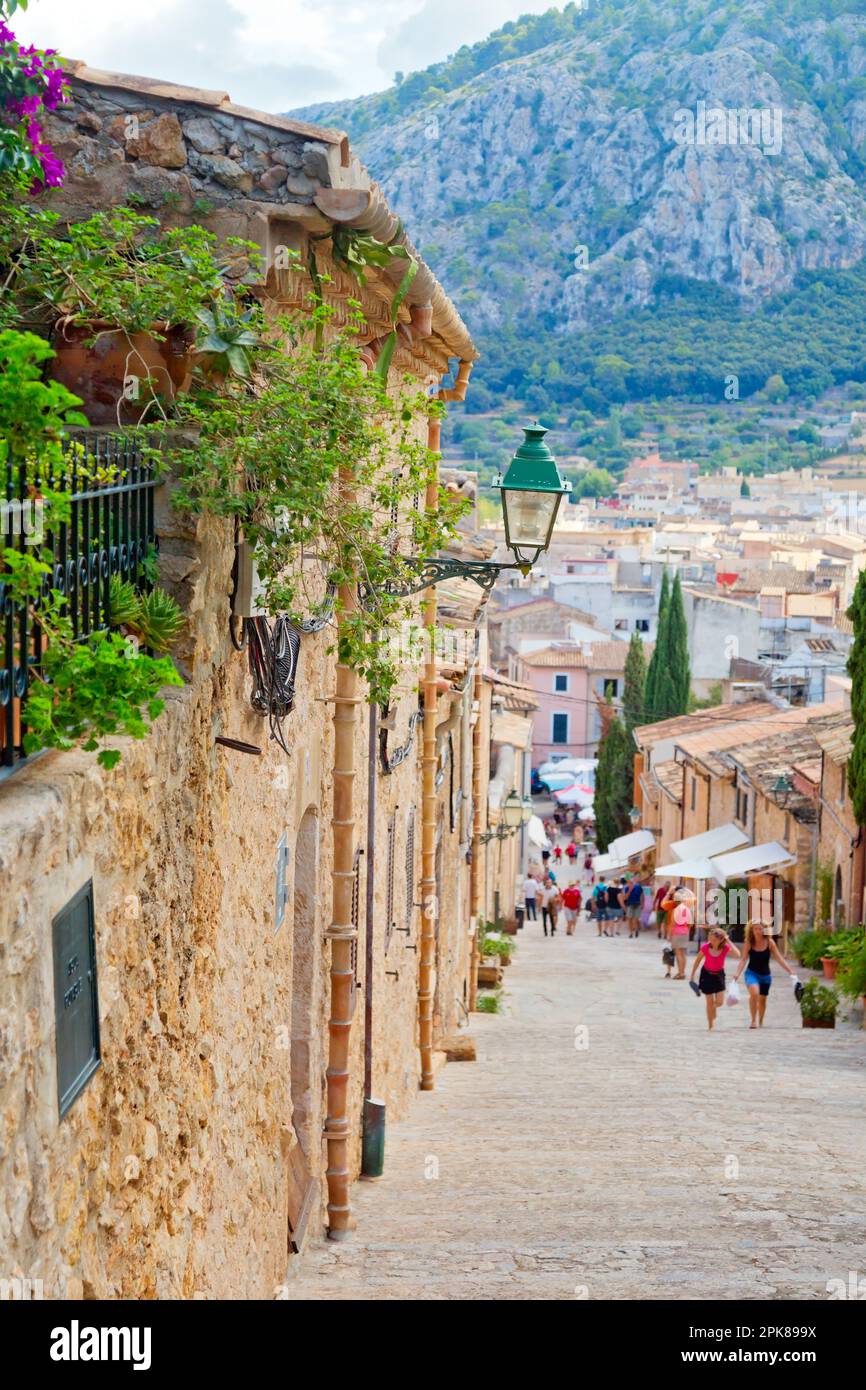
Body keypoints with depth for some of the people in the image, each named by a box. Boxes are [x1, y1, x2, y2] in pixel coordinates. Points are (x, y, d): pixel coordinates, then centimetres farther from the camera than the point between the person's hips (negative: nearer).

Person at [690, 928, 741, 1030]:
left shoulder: (725, 948, -20)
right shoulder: (705, 947, -20)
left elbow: (737, 955, -38)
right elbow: (697, 960, -5)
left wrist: (729, 941, -35)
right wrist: (692, 975, 1)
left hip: (719, 975, 1)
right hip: (707, 975, -1)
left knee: (720, 1002, -2)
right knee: (710, 1003, 1)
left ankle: (714, 1008, 37)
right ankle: (710, 1026, 17)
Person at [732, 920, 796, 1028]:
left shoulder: (769, 942, -7)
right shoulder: (748, 943, -8)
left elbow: (779, 958, -7)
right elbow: (744, 959, -9)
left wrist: (790, 971, -13)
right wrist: (738, 974, -21)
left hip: (765, 974, 2)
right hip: (752, 972, -2)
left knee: (762, 999, 13)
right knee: (754, 993, -29)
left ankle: (760, 1022, 38)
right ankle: (753, 1021, -19)